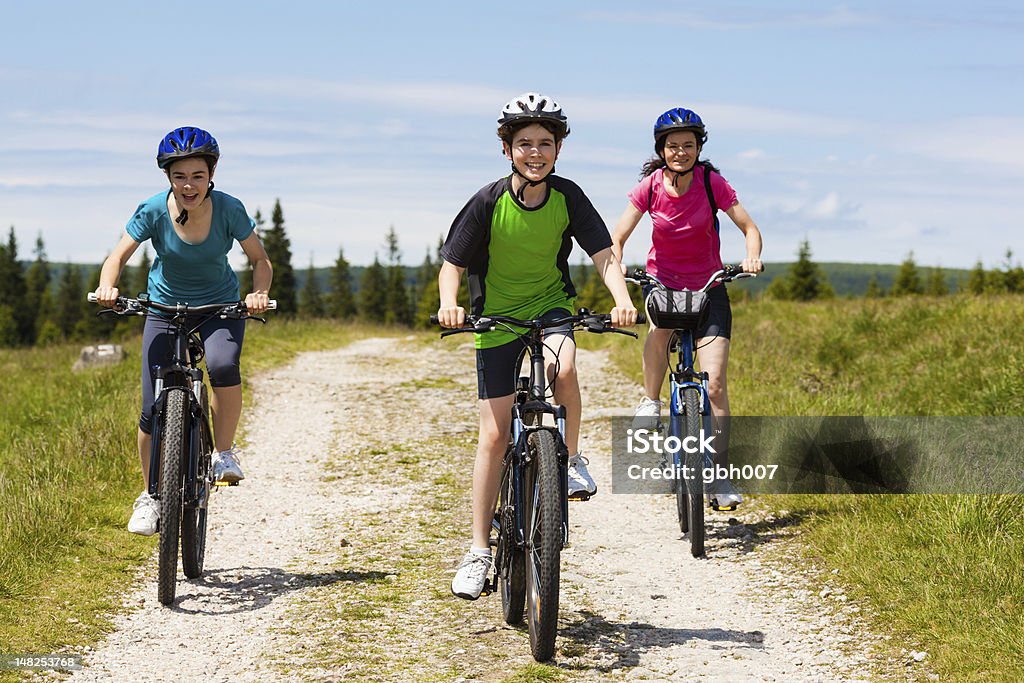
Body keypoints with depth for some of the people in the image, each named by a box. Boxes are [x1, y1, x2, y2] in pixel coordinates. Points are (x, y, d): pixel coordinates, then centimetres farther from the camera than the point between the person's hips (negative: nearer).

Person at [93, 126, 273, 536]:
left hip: (220, 307, -1)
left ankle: (224, 452, -12)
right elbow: (118, 257, -10)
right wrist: (107, 286, -31)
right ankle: (151, 494, 16)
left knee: (223, 365, -34)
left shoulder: (228, 209, -17)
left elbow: (260, 260, -8)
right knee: (152, 411, -6)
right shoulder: (154, 211, -17)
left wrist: (260, 294, -28)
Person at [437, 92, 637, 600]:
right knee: (494, 434, -3)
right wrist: (449, 303, -33)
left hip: (552, 306, 1)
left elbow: (604, 254, -13)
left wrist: (621, 299, -32)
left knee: (562, 367, -36)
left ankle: (572, 458, -10)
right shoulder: (489, 202, -16)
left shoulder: (567, 197, -11)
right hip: (497, 318, -1)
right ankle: (479, 550, 6)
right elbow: (452, 264, -12)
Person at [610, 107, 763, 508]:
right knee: (659, 328, -37)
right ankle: (650, 403, -14)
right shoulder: (650, 187, -10)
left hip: (708, 287, -1)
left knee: (714, 383, -11)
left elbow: (749, 228, -9)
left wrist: (752, 257, -30)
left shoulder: (711, 182, -12)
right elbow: (617, 238, -10)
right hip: (662, 282, 1)